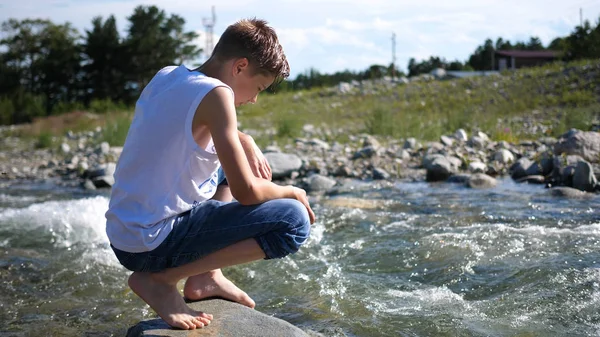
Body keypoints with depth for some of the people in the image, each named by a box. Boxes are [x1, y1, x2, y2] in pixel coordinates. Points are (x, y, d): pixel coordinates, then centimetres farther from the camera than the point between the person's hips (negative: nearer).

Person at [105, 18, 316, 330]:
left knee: (227, 165, 27)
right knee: (294, 221, -11)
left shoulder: (165, 76, 8)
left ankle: (205, 277, 17)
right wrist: (291, 192, 2)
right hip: (152, 245, -9)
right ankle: (159, 279, -7)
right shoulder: (216, 93, -16)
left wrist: (245, 142, 10)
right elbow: (246, 191, -18)